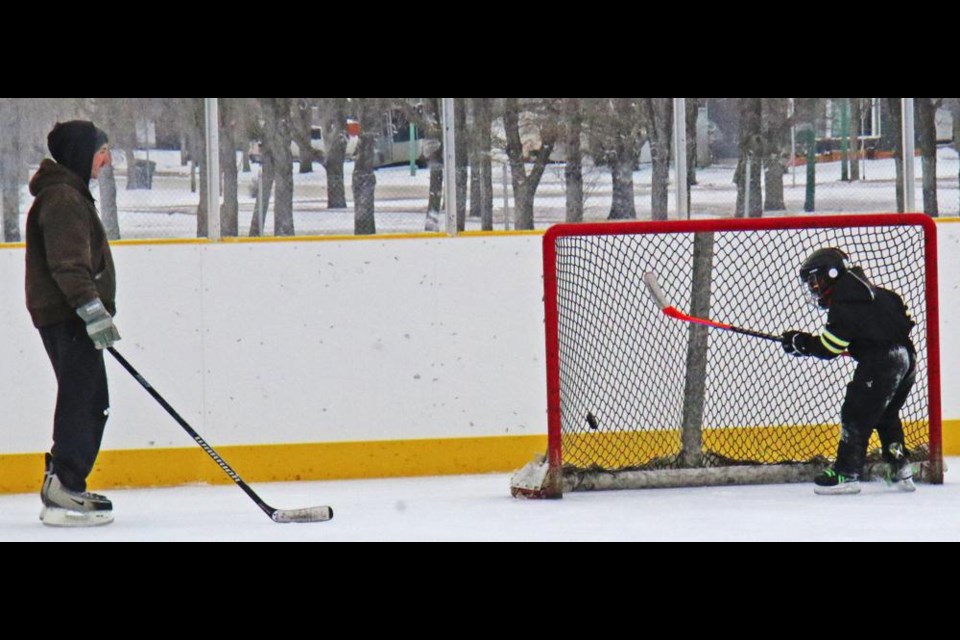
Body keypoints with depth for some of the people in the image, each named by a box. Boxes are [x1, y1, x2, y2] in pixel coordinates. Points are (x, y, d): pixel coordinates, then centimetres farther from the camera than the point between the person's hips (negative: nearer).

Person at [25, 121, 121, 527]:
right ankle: (63, 495, -16)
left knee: (91, 403, 13)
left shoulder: (71, 195, 20)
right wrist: (93, 310, -28)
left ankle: (63, 486, 18)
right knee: (83, 401, -12)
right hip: (66, 317, -11)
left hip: (70, 316, 11)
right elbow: (67, 265, -24)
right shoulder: (62, 199, -15)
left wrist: (98, 309, 30)